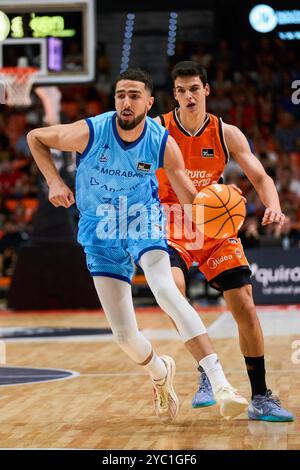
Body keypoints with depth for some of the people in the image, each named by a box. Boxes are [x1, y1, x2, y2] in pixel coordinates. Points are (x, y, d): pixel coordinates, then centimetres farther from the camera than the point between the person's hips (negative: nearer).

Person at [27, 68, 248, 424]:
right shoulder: (89, 132, -21)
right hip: (101, 232, 1)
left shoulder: (163, 143, -17)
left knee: (165, 288, -32)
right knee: (123, 334, -4)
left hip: (142, 220, -1)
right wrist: (53, 181, -14)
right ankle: (160, 374, 32)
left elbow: (190, 198, -9)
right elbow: (35, 137, -3)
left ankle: (220, 384, -38)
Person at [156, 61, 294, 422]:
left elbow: (260, 178, -5)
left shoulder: (226, 134, -3)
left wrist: (273, 205, -25)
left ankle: (260, 398, 8)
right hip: (172, 228, -2)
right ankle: (207, 371, -14)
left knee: (245, 307, -4)